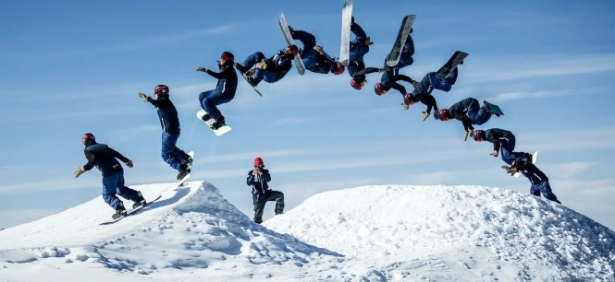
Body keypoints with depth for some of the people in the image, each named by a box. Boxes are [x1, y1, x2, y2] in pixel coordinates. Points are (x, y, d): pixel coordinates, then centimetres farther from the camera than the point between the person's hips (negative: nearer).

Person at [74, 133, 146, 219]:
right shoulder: (103, 146, 20)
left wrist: (83, 169, -18)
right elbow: (116, 154, 22)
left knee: (107, 195, 2)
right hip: (118, 169, 7)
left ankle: (119, 208, -18)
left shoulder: (88, 150, 2)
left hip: (109, 173, -7)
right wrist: (126, 161, 31)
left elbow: (92, 162, -15)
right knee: (121, 190, 27)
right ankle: (139, 198, 20)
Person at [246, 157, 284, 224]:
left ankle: (279, 213, -9)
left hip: (266, 193, 3)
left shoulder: (265, 171, 0)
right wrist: (253, 175, -31)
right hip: (258, 196, -3)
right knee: (258, 212, -5)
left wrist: (262, 173, -34)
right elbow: (249, 183, -17)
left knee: (280, 195, -14)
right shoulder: (251, 173, -4)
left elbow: (269, 179, -19)